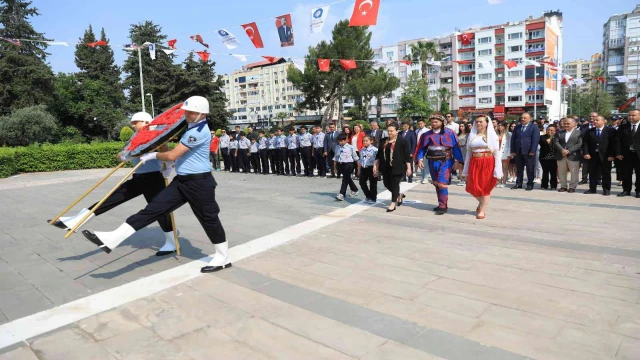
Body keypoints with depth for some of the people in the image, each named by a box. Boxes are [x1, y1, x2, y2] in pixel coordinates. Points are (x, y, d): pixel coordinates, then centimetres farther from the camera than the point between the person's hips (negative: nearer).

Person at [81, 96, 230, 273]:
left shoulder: (199, 131, -18)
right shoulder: (192, 128, 16)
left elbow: (172, 155, -19)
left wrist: (153, 155, -2)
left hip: (199, 183, -9)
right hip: (182, 181, 9)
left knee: (209, 219, 2)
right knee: (154, 208, 1)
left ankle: (223, 258, 18)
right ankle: (112, 239, -2)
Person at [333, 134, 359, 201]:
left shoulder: (350, 147, -7)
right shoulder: (337, 147, 5)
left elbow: (355, 157, 1)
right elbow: (335, 157, 12)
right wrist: (335, 167, 12)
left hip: (348, 164, -6)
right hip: (340, 164, 6)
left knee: (345, 179, -9)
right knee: (348, 178, 18)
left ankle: (342, 194, -11)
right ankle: (354, 190, 38)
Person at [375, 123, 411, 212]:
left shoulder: (402, 141, -6)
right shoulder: (384, 141, 11)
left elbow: (407, 156, -7)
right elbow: (379, 154, 15)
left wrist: (408, 168, -10)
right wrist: (376, 165, 11)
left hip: (397, 167, -6)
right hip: (386, 167, 6)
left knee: (395, 184, -2)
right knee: (386, 184, 11)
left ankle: (393, 203, 7)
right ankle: (399, 195, 36)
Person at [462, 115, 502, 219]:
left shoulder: (492, 135, 1)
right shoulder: (472, 135, 11)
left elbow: (497, 152, -3)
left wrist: (497, 169, -11)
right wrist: (467, 168, 8)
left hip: (488, 163, -3)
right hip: (474, 163, 3)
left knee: (485, 187, 2)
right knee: (473, 187, 3)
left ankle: (482, 210, 12)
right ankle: (482, 203, 33)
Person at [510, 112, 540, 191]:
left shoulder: (534, 127, 1)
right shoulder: (517, 127, 13)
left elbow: (535, 140, -7)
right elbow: (513, 139, 10)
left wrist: (532, 151, -14)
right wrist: (513, 151, 2)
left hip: (529, 152, -4)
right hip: (518, 152, 4)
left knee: (530, 169, 2)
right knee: (519, 169, 9)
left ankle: (530, 184, 9)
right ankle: (518, 183, 15)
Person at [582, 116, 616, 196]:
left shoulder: (611, 131, 0)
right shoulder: (589, 131, 7)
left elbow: (613, 143, -4)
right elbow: (585, 143, 4)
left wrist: (611, 155, -11)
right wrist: (585, 153, -8)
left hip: (605, 156, -2)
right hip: (592, 155, 2)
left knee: (606, 173, 4)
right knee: (592, 173, 7)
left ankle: (606, 190, 13)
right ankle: (592, 189, 16)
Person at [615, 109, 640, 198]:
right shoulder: (623, 127, 6)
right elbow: (618, 140, 2)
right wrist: (618, 153, -7)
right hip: (626, 154, 1)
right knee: (626, 174, 6)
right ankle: (626, 190, 14)